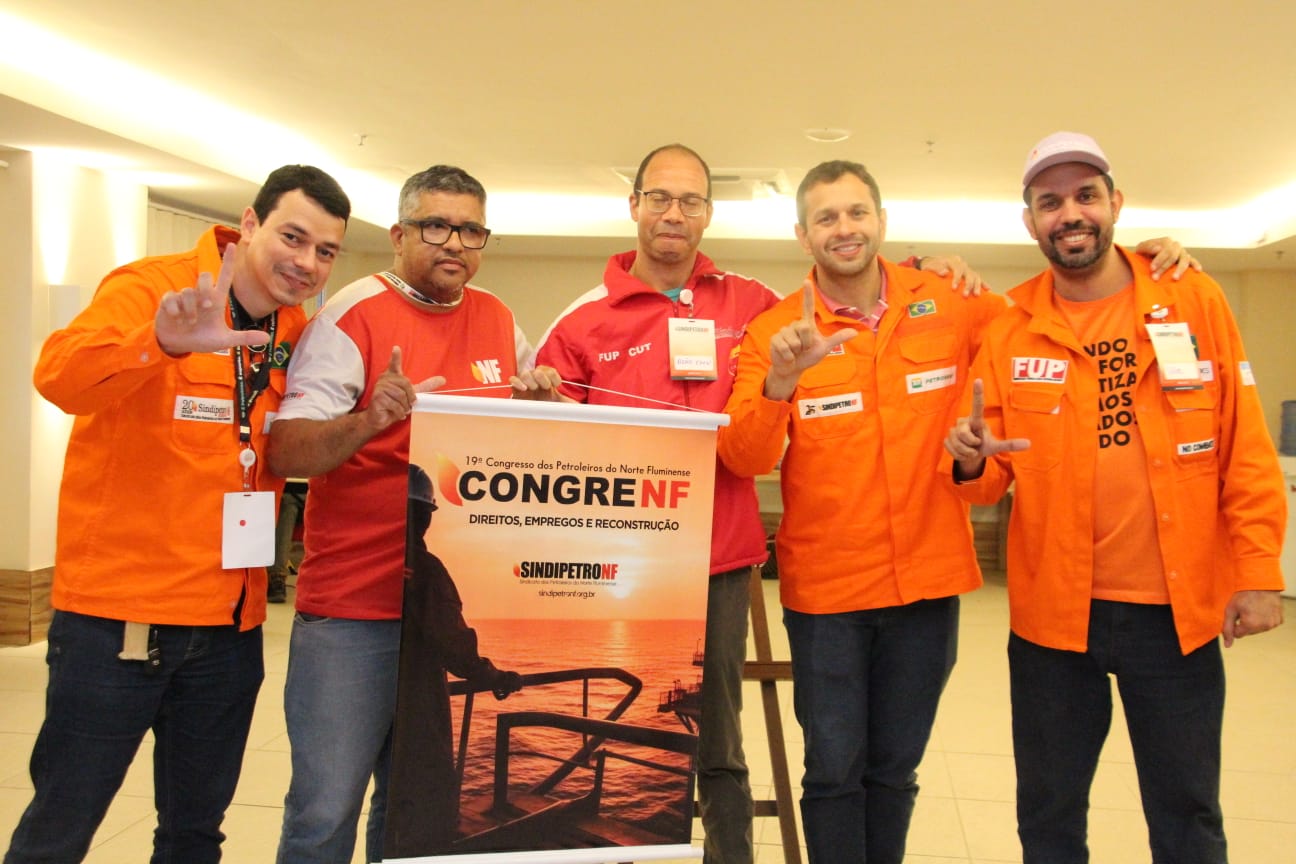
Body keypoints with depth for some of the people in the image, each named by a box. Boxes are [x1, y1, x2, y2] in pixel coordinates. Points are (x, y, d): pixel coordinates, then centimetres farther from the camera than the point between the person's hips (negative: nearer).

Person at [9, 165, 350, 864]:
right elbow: (60, 375, -28)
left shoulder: (299, 335, 7)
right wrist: (164, 340, -47)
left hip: (231, 624, 6)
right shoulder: (150, 287, -10)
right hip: (117, 614, -5)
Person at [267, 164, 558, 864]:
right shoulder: (354, 315, -7)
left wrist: (541, 401, -1)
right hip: (354, 607, -4)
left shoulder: (498, 321, 10)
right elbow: (286, 452, -14)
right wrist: (372, 420, -33)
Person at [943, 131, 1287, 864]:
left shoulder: (1196, 303, -2)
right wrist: (972, 461, -20)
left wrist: (1257, 572, -7)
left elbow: (1247, 450, -2)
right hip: (1053, 609, 1)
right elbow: (993, 475, 3)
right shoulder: (1007, 328, -1)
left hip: (1177, 607, 0)